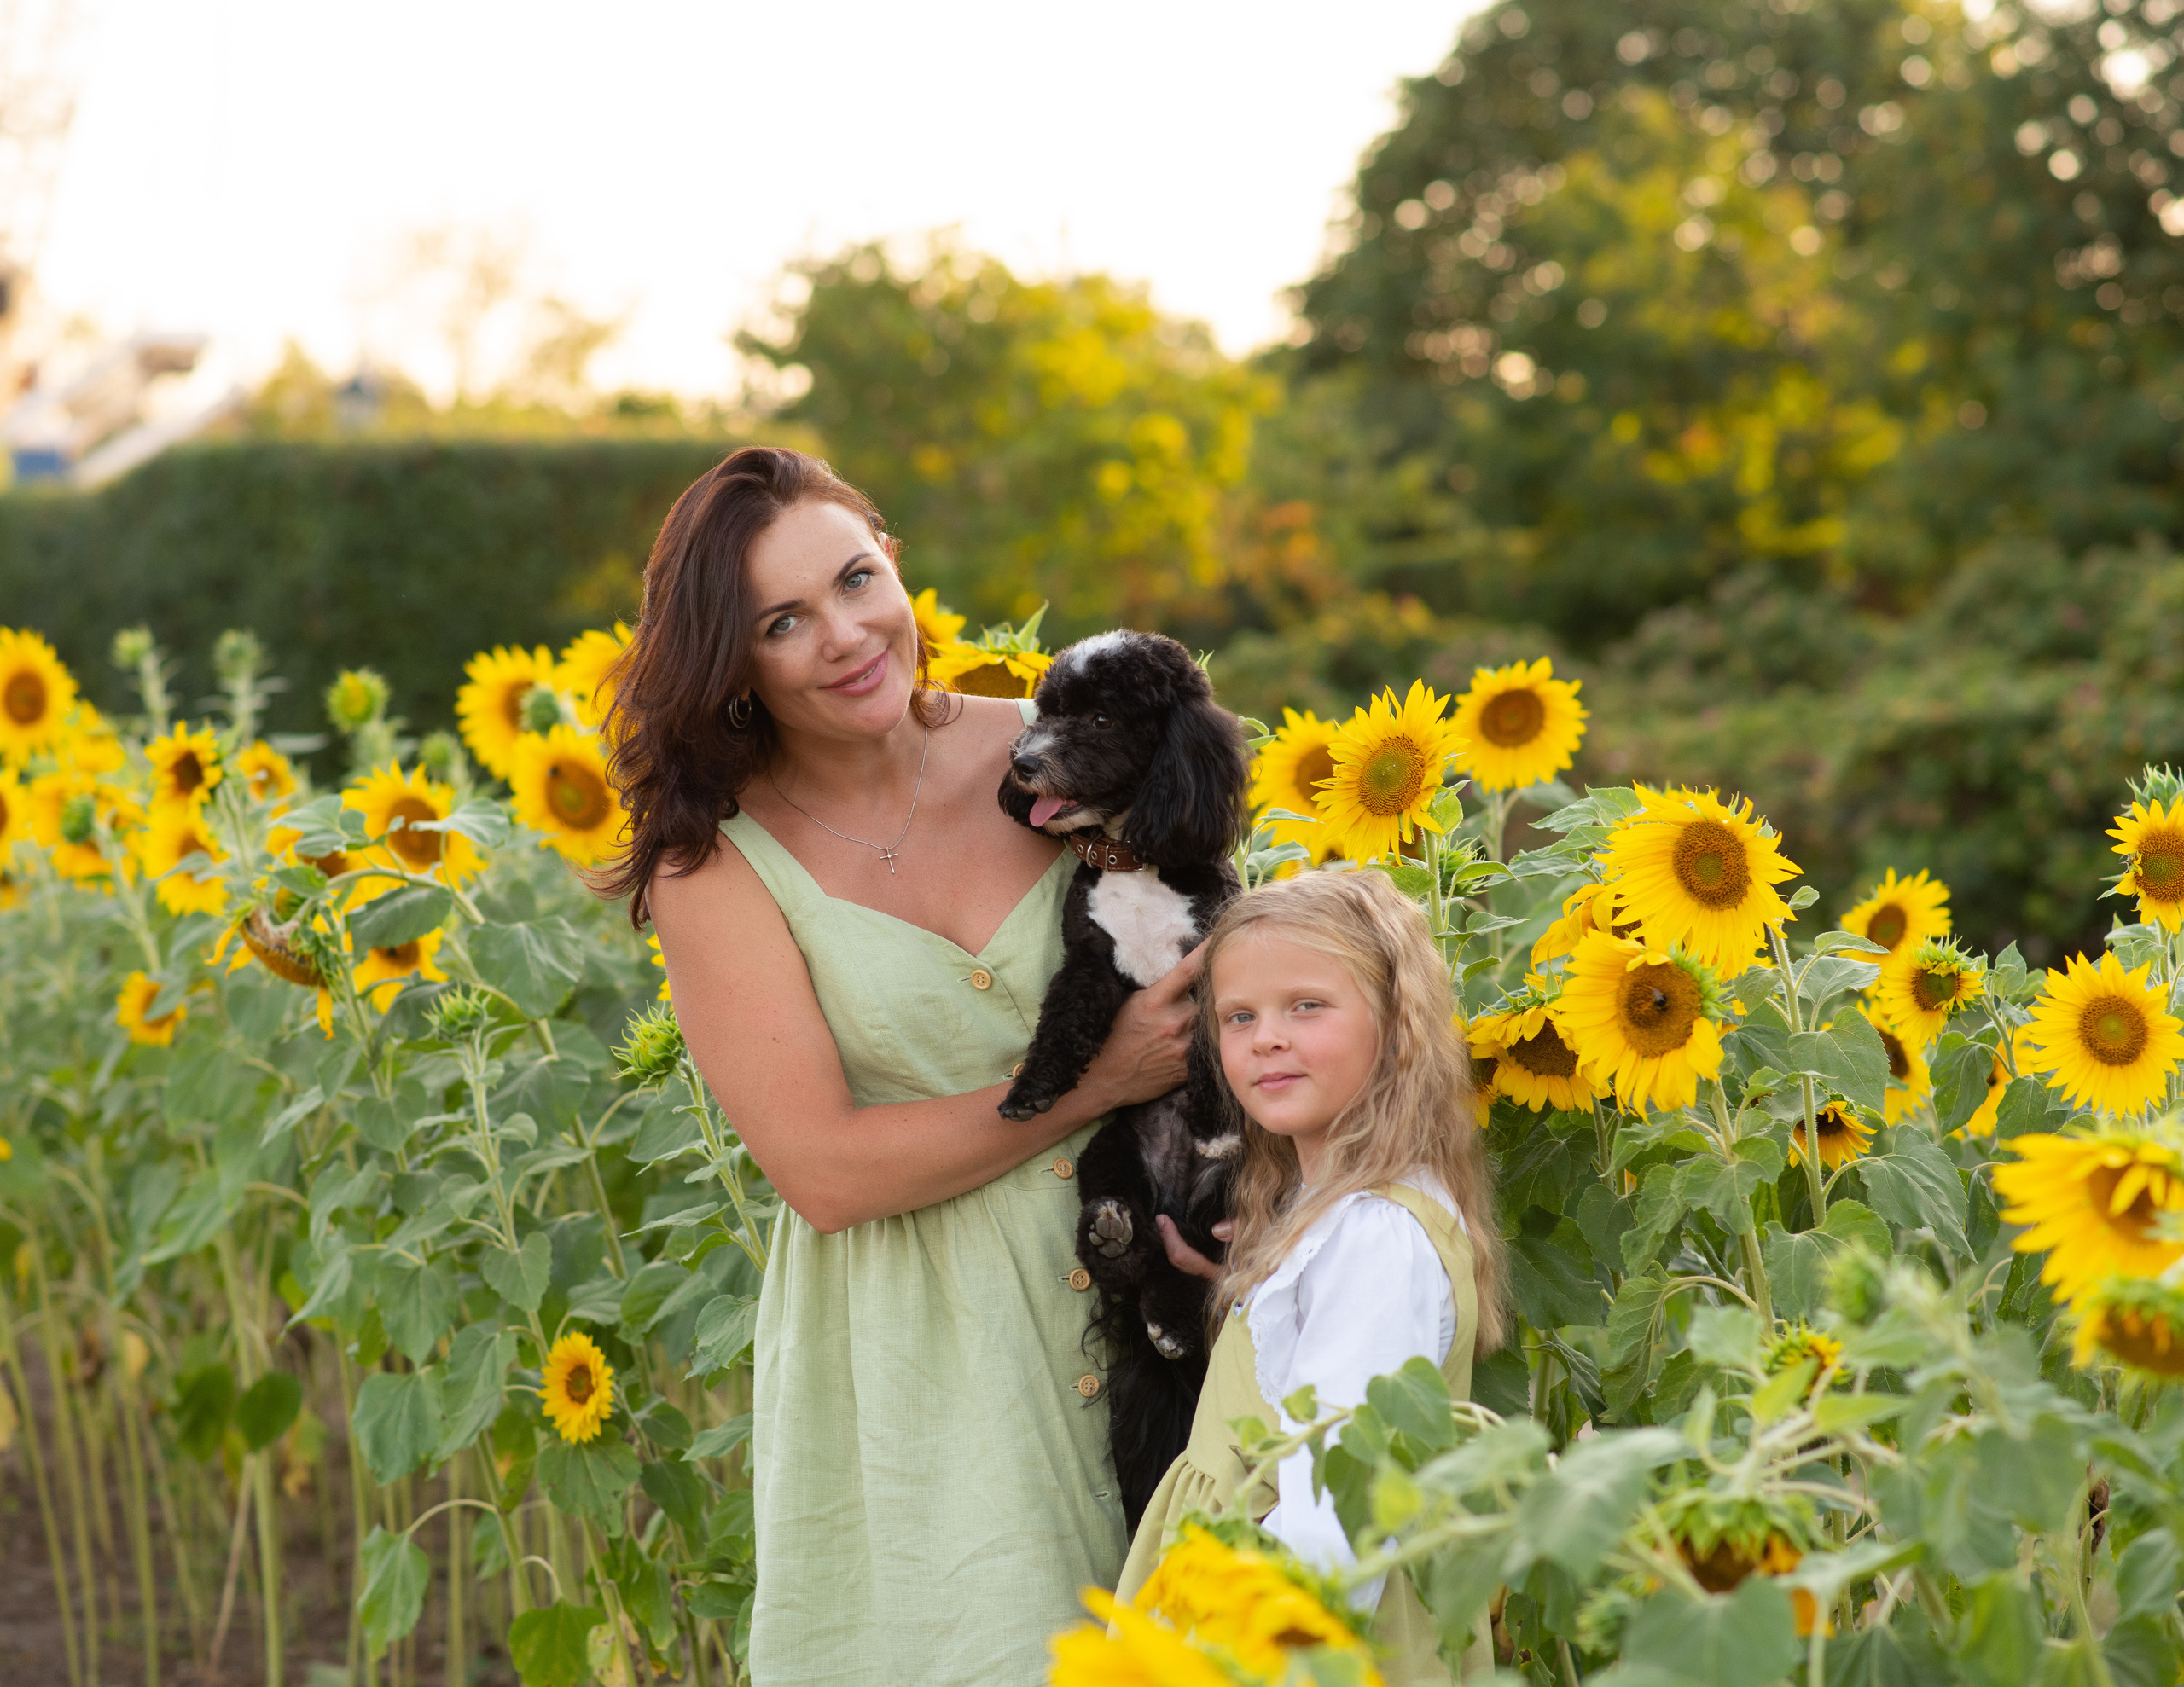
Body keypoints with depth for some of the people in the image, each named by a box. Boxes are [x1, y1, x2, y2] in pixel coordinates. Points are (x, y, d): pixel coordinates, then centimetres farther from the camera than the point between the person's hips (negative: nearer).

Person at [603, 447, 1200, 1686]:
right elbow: (823, 1170, -13)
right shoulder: (718, 855, -8)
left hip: (1122, 1302, 3)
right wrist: (1094, 1081, -15)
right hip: (908, 1363, -3)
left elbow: (1203, 980, 8)